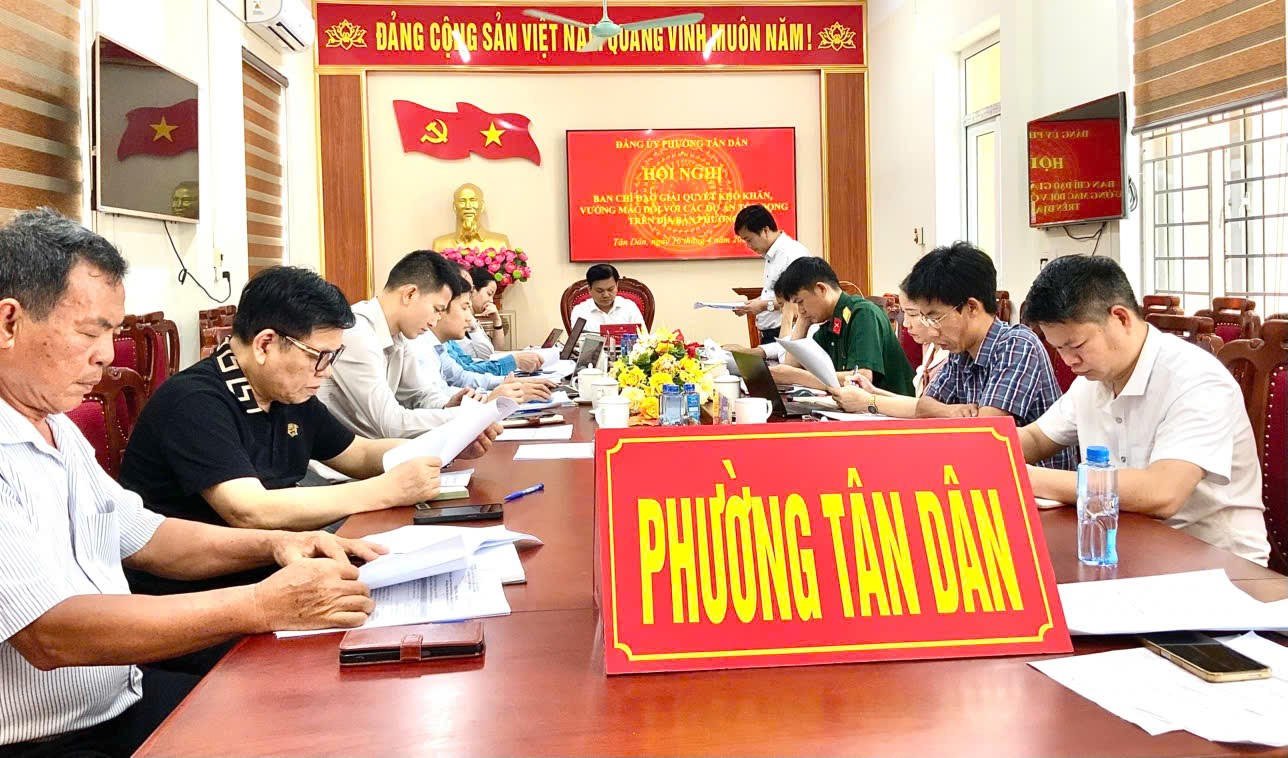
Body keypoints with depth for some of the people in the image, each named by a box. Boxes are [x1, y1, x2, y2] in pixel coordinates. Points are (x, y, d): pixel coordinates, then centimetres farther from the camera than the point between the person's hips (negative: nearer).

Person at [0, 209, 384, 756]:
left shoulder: (56, 427, 11)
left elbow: (142, 535, 19)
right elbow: (50, 635, -27)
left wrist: (274, 544, 2)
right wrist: (262, 607, -27)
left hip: (126, 699, 9)